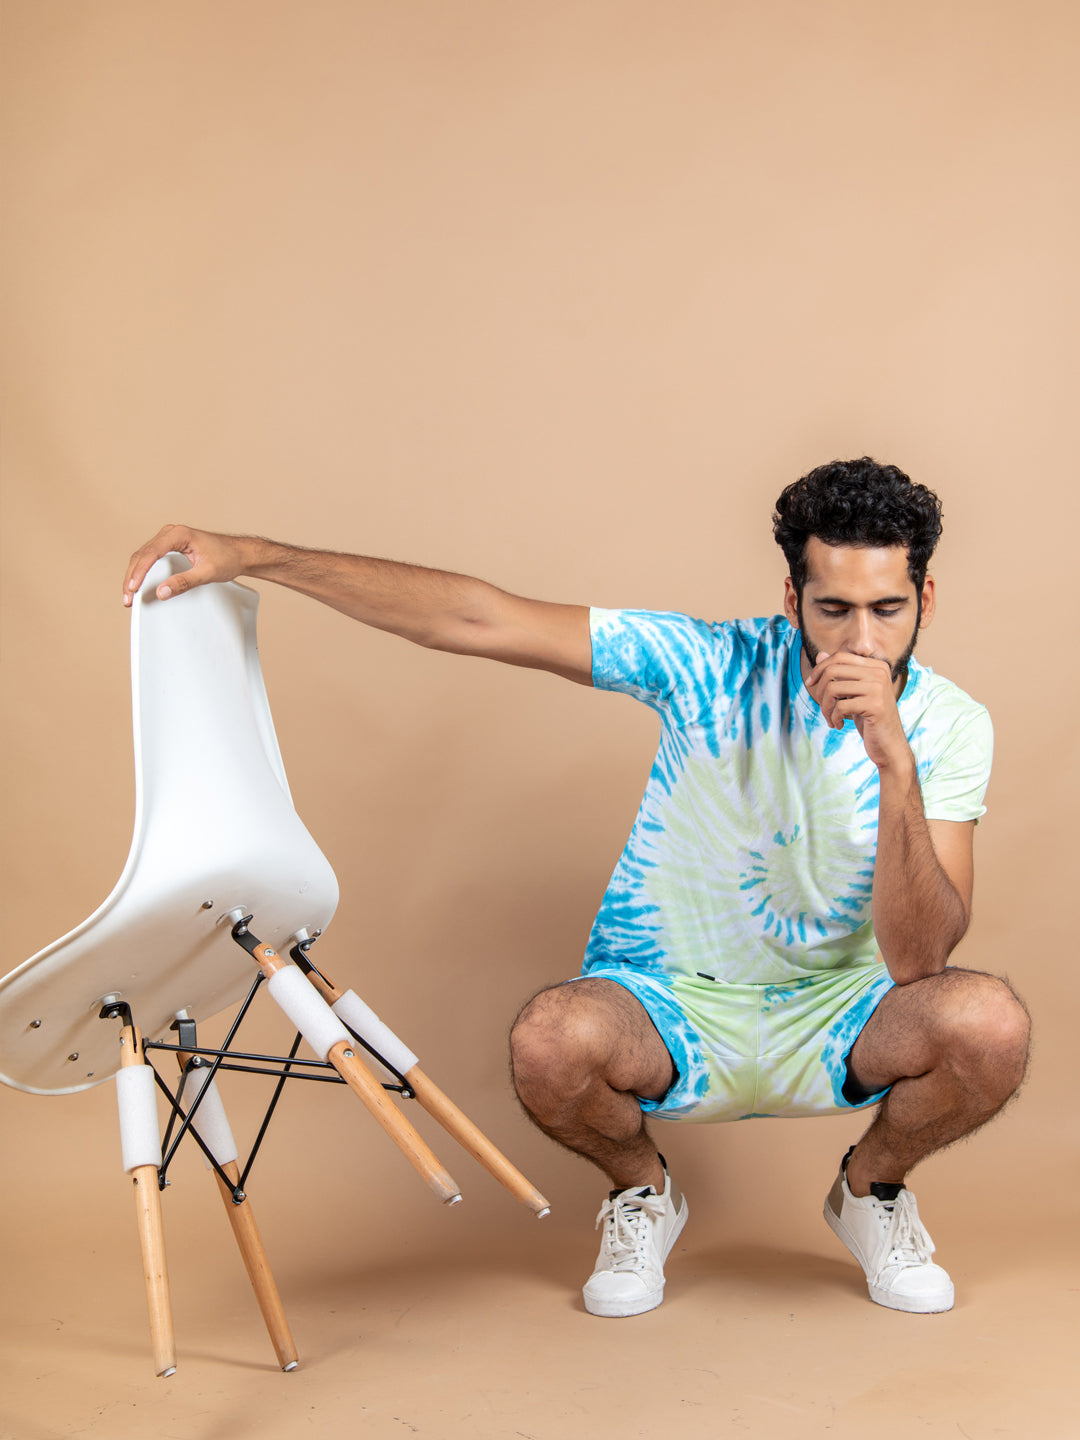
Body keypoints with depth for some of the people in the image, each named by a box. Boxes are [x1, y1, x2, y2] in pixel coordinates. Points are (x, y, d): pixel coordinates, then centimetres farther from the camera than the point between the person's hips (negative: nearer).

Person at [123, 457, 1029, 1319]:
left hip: (836, 1015, 1)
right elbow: (474, 619, -19)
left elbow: (916, 961, -23)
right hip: (669, 1003, -1)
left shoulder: (949, 727, -13)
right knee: (552, 1042, -35)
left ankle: (872, 1191, 6)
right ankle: (642, 1196, 3)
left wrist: (894, 762, -37)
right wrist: (251, 555, -24)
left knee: (987, 1025, -30)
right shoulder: (710, 664, -17)